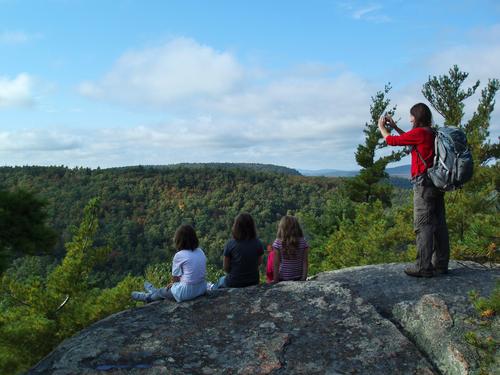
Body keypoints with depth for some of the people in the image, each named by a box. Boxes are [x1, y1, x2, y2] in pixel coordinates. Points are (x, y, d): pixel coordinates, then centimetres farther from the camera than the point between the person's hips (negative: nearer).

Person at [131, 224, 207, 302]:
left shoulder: (179, 256, -16)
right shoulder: (200, 252, 2)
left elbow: (175, 278, -6)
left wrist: (173, 283, 17)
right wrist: (174, 284, 15)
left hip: (187, 292, -6)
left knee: (161, 291, 22)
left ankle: (147, 297, 51)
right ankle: (153, 292, 56)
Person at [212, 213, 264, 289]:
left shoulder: (230, 244, -18)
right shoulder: (258, 243, -11)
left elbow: (226, 268, -9)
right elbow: (259, 262, 2)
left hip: (233, 284, -3)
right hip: (254, 282, 3)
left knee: (221, 280, 32)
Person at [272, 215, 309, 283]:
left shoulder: (277, 243, -10)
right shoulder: (303, 243, -4)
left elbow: (276, 264, -8)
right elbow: (305, 263, -4)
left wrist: (276, 281, -3)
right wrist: (304, 278, 1)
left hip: (282, 280, -2)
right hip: (299, 279, 2)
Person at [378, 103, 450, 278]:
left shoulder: (420, 132, -10)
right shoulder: (432, 133, 14)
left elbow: (392, 140, -3)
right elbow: (410, 139, 30)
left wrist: (382, 127, 14)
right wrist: (394, 126, 30)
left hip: (424, 183, -9)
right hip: (437, 183, 9)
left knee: (423, 225, -7)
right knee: (439, 223, 10)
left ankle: (424, 267, -5)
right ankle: (441, 264, 18)